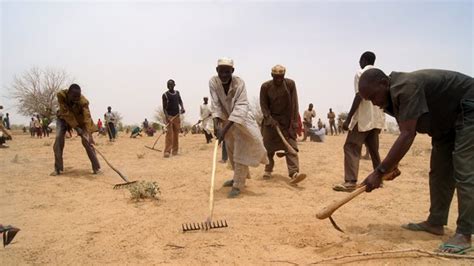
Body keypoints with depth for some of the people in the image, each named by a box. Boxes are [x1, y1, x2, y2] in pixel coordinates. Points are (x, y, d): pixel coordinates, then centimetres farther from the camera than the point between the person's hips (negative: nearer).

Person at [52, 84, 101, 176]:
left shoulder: (83, 101, -34)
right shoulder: (61, 95, -32)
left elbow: (87, 118, -39)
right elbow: (66, 113, -31)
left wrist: (89, 134, -50)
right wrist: (76, 127, -36)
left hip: (79, 118, -1)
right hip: (64, 118, 1)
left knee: (86, 140, -13)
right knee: (58, 139, -13)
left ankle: (96, 167, -6)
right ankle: (58, 168, -2)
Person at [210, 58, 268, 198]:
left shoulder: (239, 83, -28)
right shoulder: (213, 82, -18)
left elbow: (240, 108, -37)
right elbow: (216, 105, -22)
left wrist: (225, 129, -46)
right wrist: (216, 124, -38)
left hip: (241, 119, -4)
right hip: (226, 119, 4)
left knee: (241, 151, -11)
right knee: (231, 151, 16)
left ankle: (238, 185, -2)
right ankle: (238, 177, 36)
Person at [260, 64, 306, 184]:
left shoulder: (290, 84, -8)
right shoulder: (265, 86, -7)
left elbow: (294, 104, -9)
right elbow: (263, 105, -4)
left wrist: (294, 122, -13)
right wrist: (270, 120, -17)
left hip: (287, 120, -1)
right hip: (270, 119, 1)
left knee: (291, 145, -12)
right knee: (268, 145, 4)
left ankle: (294, 173, -21)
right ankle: (268, 170, 23)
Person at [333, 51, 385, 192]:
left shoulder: (361, 73, -4)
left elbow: (359, 97, -15)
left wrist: (348, 118, -15)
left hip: (363, 117, -8)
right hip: (377, 118, 8)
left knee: (351, 148, -10)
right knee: (373, 149, 16)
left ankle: (350, 182, -19)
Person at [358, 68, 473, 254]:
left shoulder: (407, 88, -34)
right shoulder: (393, 96, -4)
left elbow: (407, 135, -39)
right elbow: (407, 132, 5)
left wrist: (380, 171, -40)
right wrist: (391, 165, 1)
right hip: (447, 116, 10)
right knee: (439, 170, 8)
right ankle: (435, 222, 15)